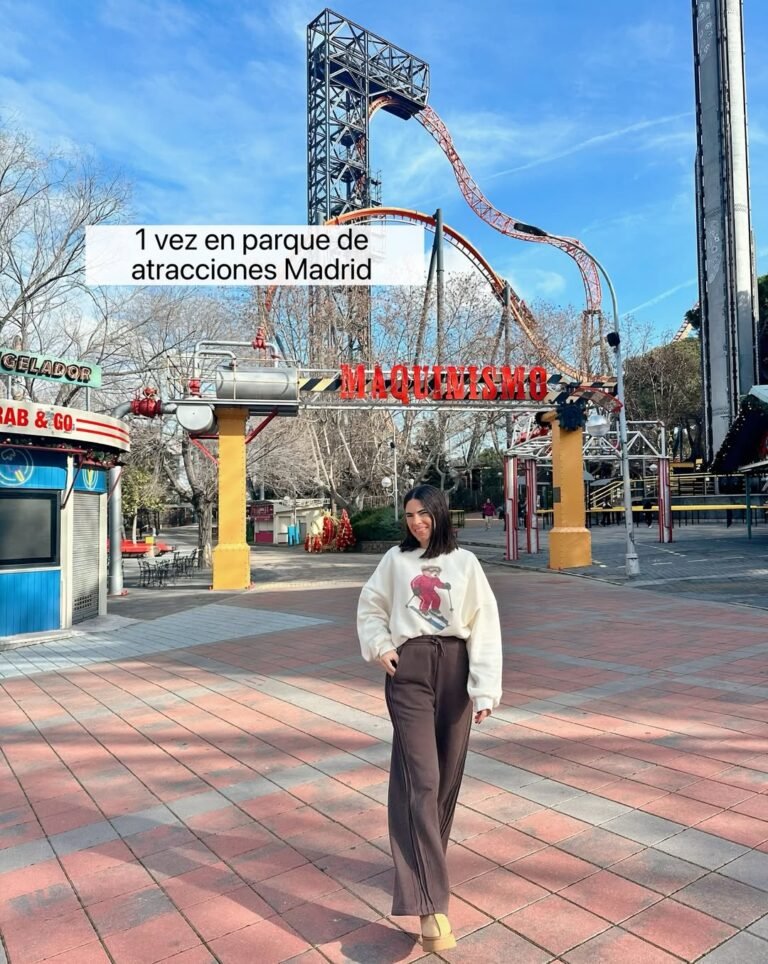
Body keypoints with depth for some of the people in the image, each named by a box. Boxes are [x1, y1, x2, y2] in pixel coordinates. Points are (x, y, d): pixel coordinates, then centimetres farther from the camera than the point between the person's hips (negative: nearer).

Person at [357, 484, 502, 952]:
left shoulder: (465, 562, 2)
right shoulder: (396, 559, 4)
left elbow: (485, 625, -2)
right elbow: (370, 607, 16)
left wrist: (485, 687, -8)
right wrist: (380, 647, 0)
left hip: (454, 669, 2)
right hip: (409, 670, -1)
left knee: (447, 776, 10)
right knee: (420, 780, -8)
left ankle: (425, 865, 33)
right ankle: (430, 903, -8)